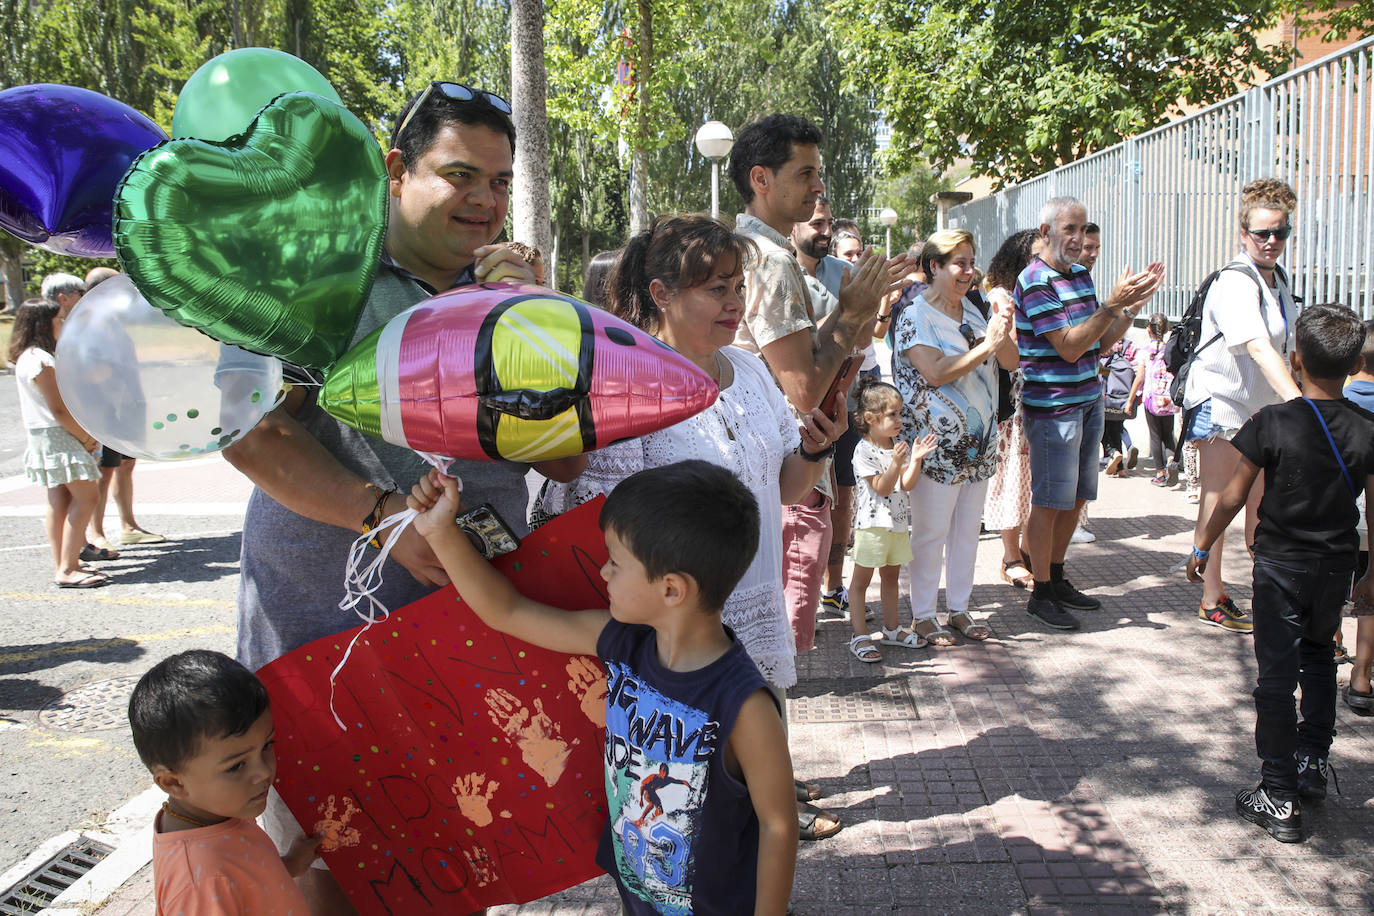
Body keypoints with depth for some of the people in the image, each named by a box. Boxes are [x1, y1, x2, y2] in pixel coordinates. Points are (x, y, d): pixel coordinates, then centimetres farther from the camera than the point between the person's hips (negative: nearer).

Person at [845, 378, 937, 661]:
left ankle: (891, 628, 31)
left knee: (891, 576, 18)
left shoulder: (900, 446, 6)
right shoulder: (864, 450, -14)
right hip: (872, 523, -7)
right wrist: (896, 463, -30)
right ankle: (859, 636, 7)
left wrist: (916, 460, -13)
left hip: (898, 521, 7)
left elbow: (907, 485, -1)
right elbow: (882, 488, -18)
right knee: (862, 579, 1)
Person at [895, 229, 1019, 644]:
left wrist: (1003, 333, -11)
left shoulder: (973, 312, 11)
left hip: (978, 441, 7)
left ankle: (959, 608, 26)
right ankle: (923, 616, 13)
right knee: (931, 532, 1)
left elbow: (1010, 362, 9)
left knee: (967, 529, 13)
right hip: (936, 444, -7)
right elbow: (936, 372, -22)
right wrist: (986, 346, -22)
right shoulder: (914, 317, -10)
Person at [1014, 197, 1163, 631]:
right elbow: (1069, 347, -20)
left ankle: (1057, 579, 28)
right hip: (1052, 407, -9)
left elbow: (1100, 342, 14)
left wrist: (1132, 306, 1)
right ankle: (1041, 594, 8)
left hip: (1088, 400, 9)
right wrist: (1113, 304, -23)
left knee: (1076, 497, 14)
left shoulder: (1081, 274, 14)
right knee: (1050, 501, -2)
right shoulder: (1035, 282, -13)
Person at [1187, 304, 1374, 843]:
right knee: (1318, 657, 26)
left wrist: (1202, 547, 4)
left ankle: (1279, 799, 5)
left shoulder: (1272, 423, -13)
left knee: (1276, 675, 3)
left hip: (1280, 564, -3)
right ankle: (1313, 763, 32)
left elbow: (1233, 497, -9)